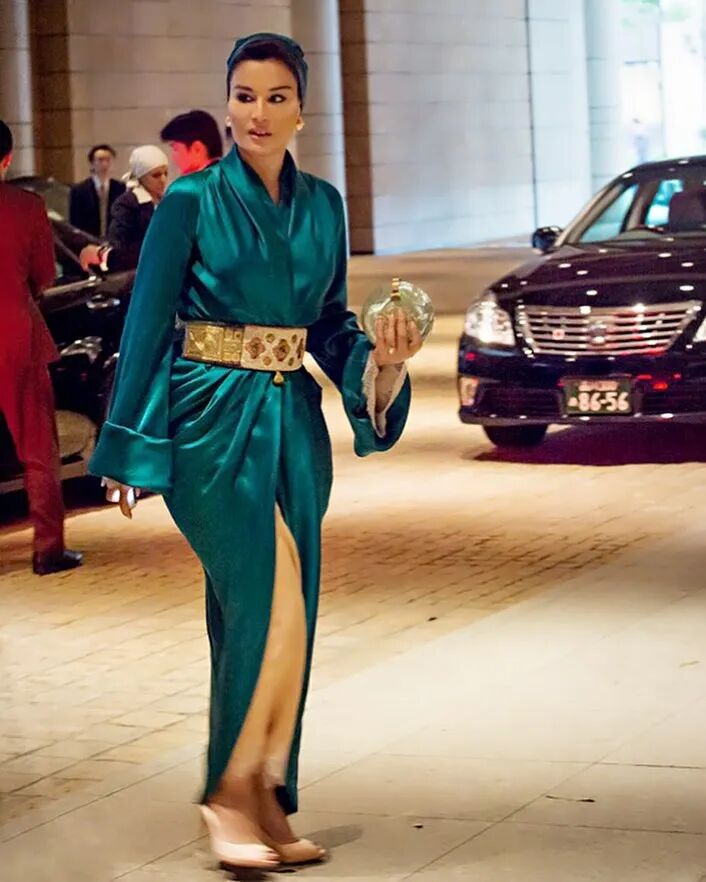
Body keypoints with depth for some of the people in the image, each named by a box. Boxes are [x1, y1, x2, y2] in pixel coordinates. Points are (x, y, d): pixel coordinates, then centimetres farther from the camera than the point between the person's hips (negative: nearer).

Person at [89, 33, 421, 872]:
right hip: (212, 419, -5)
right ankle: (230, 790, -3)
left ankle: (267, 802, 16)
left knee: (278, 615, 7)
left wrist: (381, 355, -4)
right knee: (267, 603, -17)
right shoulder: (192, 200, -4)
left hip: (292, 419, 5)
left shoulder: (322, 205, 10)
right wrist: (131, 453, -8)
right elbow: (148, 324, -5)